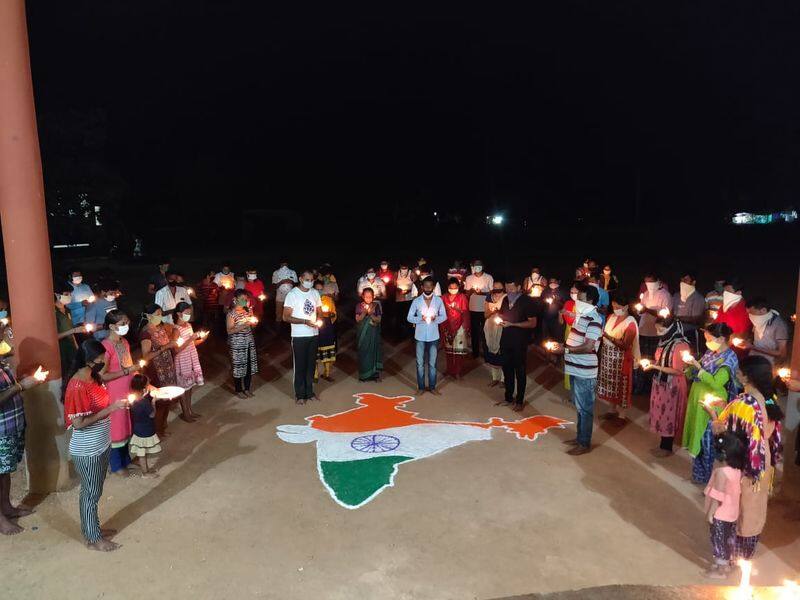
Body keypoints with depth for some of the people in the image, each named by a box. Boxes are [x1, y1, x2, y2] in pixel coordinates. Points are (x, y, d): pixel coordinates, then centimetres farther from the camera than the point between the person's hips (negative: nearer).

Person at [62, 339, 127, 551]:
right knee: (91, 493, 8)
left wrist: (116, 404, -2)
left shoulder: (94, 377, 1)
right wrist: (110, 409, -26)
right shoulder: (77, 387, -26)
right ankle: (93, 538, 25)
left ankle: (93, 528, 39)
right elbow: (78, 423, -25)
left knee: (95, 491, 22)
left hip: (101, 445, 8)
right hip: (87, 451, -8)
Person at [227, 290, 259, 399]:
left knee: (249, 365, 11)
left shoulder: (247, 310, 6)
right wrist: (243, 326, -24)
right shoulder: (231, 313, -12)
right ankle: (239, 390, 19)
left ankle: (247, 388, 26)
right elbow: (229, 330, -15)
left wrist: (252, 322, -5)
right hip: (237, 343, -6)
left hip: (249, 341, 6)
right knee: (239, 366, 4)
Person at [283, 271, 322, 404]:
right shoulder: (292, 294, -10)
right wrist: (305, 321, -21)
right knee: (300, 365, 4)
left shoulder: (315, 293, 6)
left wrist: (318, 320, -6)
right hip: (299, 336, -5)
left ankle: (309, 392, 26)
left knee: (311, 364, 13)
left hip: (314, 334, 5)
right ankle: (300, 394, 16)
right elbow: (286, 317, -13)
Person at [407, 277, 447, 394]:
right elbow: (409, 317, -2)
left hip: (433, 336, 0)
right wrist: (420, 319, -21)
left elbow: (444, 316, 4)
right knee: (420, 363, 6)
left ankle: (432, 387, 19)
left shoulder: (439, 300, -2)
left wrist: (436, 319, -17)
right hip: (420, 336, 0)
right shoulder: (416, 301, -4)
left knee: (432, 363, 7)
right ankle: (421, 387, 18)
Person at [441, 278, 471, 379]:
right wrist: (443, 327, 4)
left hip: (459, 326, -3)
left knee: (458, 349, -3)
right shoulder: (444, 298, 5)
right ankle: (449, 369, 22)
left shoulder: (462, 297, -3)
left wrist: (457, 309, -19)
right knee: (448, 349, 9)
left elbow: (465, 312, -2)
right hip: (447, 326, 3)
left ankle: (458, 371, 4)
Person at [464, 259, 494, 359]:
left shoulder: (489, 278, -2)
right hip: (473, 309, 2)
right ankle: (475, 352, 20)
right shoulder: (469, 278, 4)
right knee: (474, 331, 8)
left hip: (485, 309, -2)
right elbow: (467, 294, 5)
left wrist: (482, 293, -19)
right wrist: (471, 290, -16)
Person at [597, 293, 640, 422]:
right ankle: (613, 409, 33)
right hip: (608, 355, 7)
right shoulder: (611, 317, 4)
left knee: (621, 385, 5)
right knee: (611, 384, 17)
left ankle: (621, 415, 18)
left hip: (621, 359, -7)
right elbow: (605, 333, 14)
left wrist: (610, 337, -28)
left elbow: (625, 345, -22)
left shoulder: (631, 323, -17)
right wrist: (601, 334, -6)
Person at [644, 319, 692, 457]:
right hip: (660, 383, 8)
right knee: (661, 414, 16)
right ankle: (663, 445, 30)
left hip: (672, 386, -8)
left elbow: (678, 371, -23)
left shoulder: (681, 345, -23)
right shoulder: (665, 341, 3)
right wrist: (651, 363, -3)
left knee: (669, 415, 6)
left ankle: (667, 448, 21)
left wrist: (654, 367, -24)